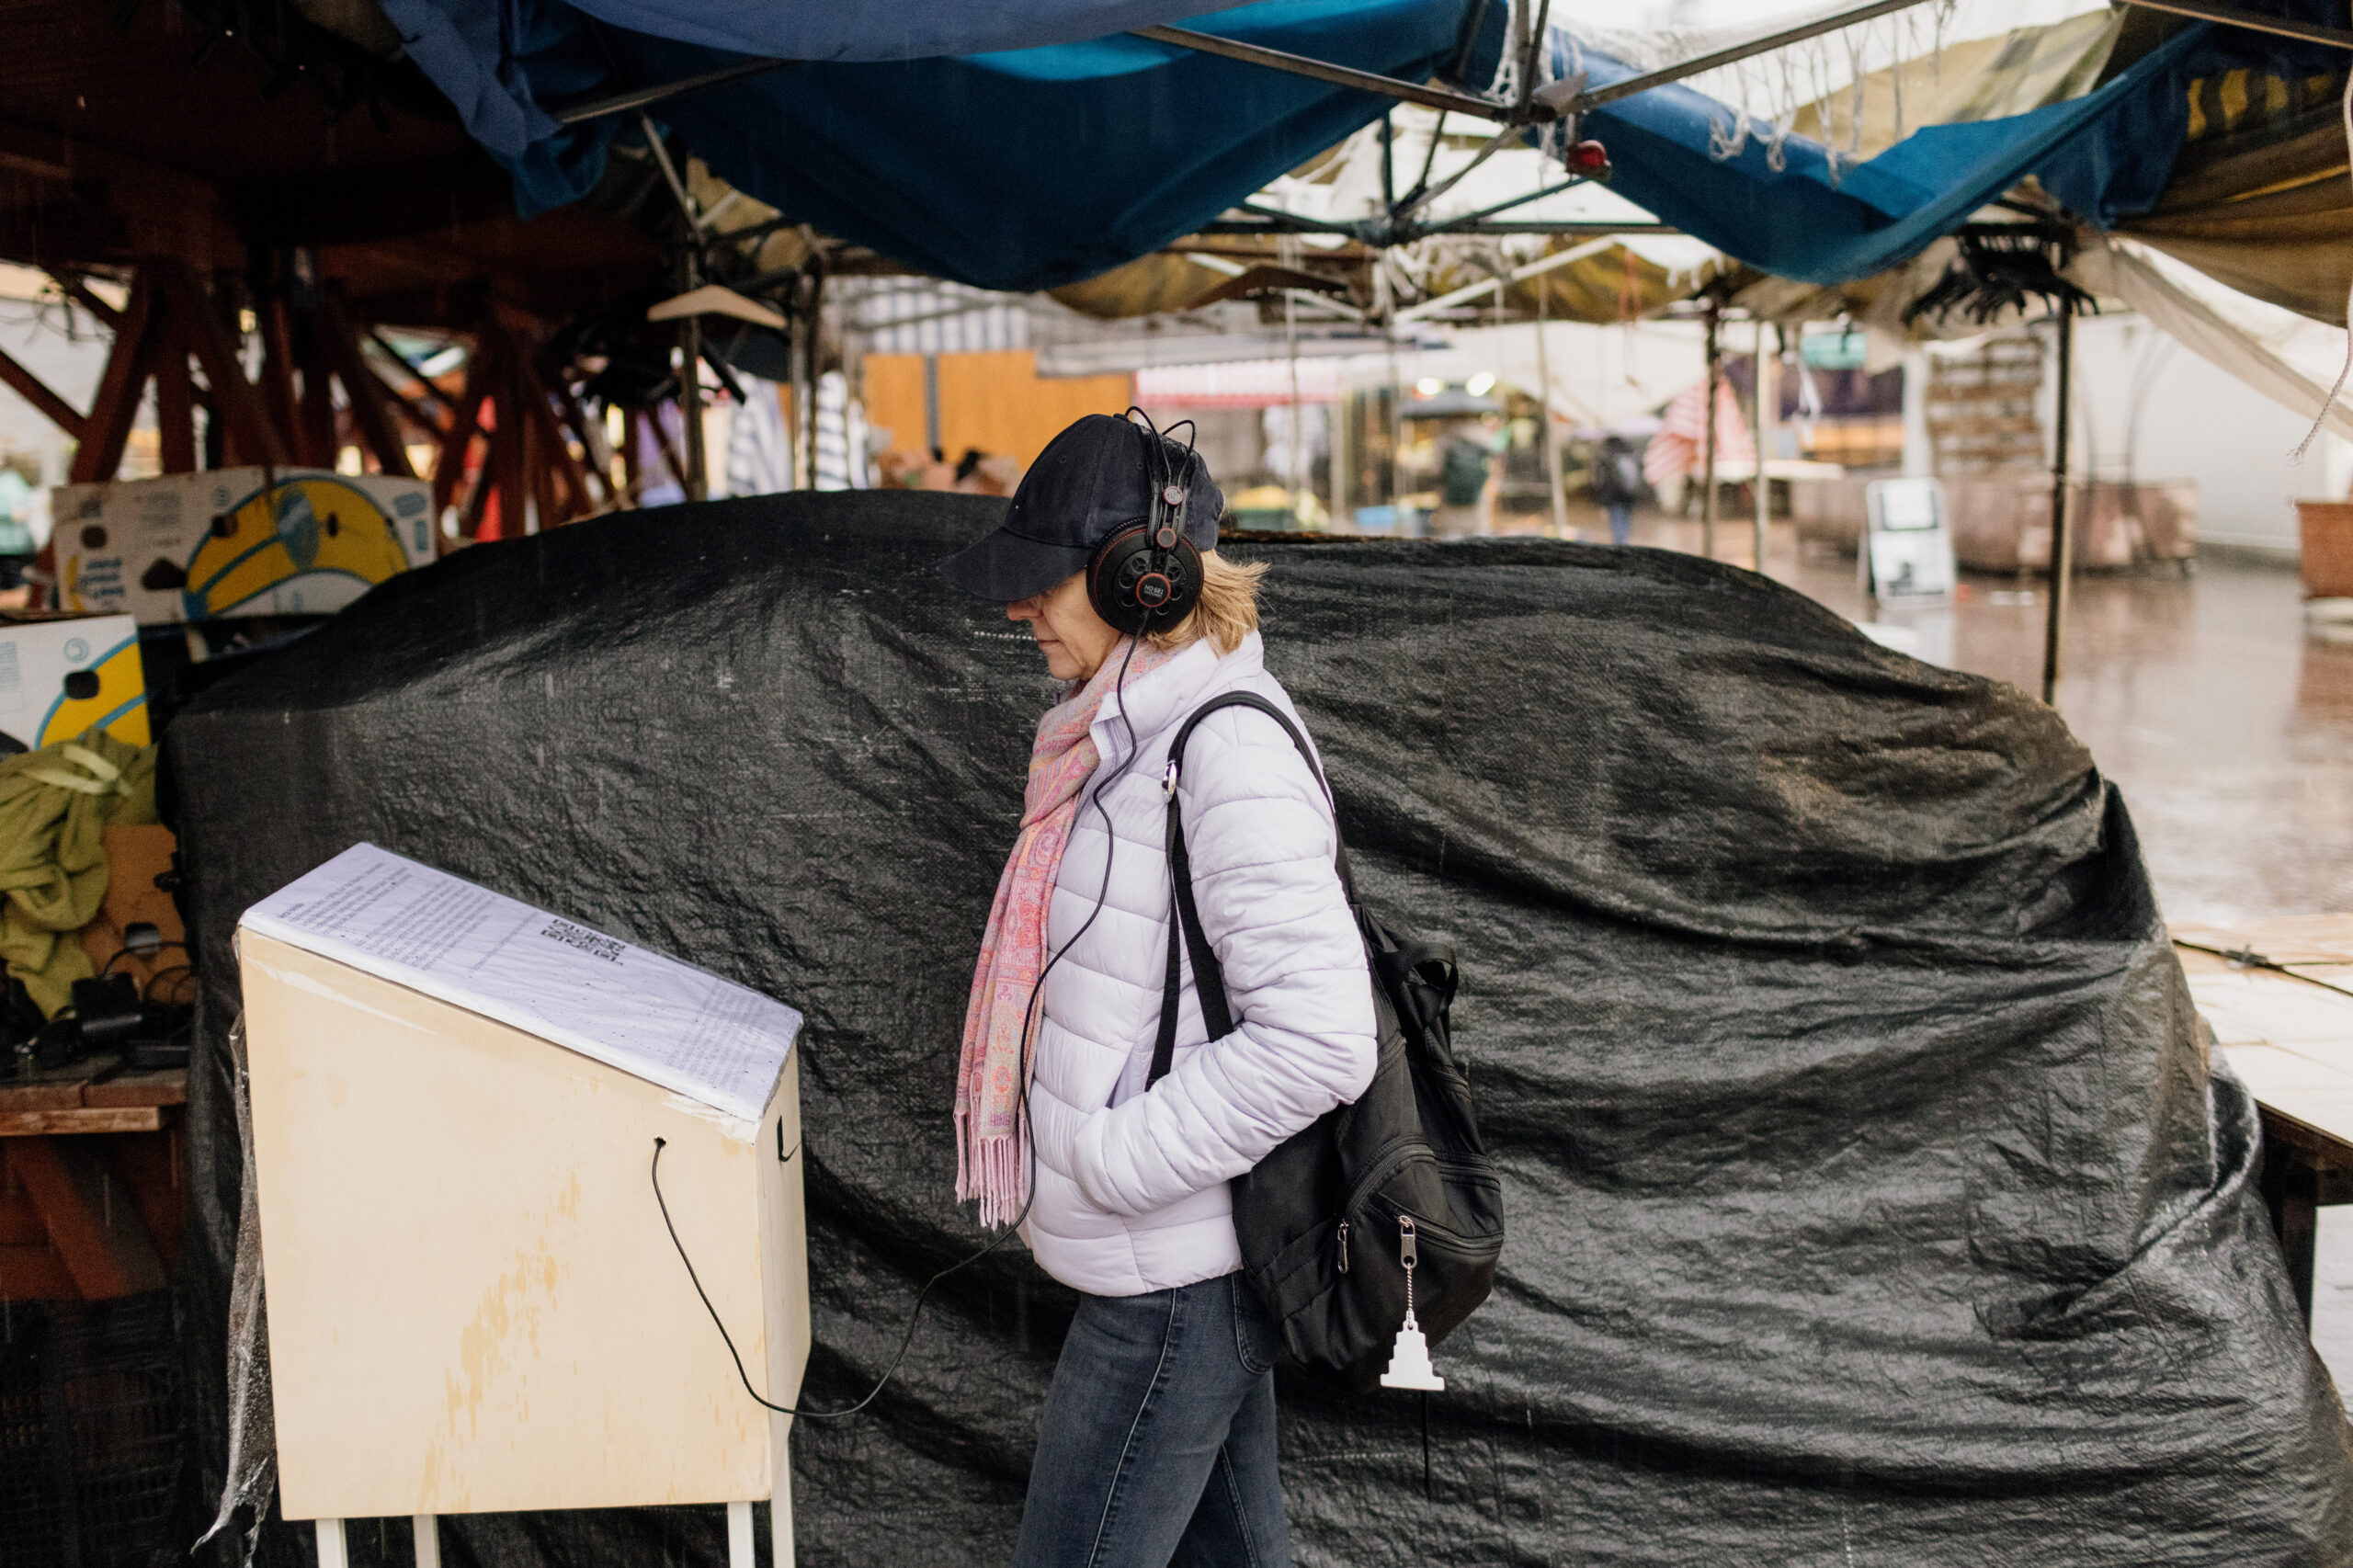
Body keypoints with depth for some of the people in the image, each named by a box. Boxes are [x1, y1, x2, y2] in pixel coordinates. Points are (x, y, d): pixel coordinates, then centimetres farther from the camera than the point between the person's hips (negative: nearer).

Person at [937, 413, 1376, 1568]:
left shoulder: (1230, 752, -23)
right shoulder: (1136, 724, 9)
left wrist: (1118, 1159, -22)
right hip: (1186, 1249, 10)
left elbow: (1321, 1040, -28)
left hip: (1173, 1274, -10)